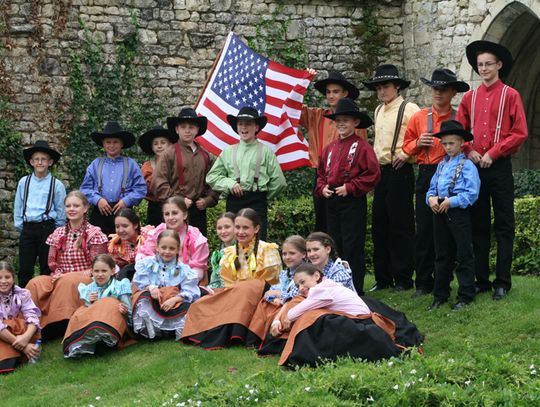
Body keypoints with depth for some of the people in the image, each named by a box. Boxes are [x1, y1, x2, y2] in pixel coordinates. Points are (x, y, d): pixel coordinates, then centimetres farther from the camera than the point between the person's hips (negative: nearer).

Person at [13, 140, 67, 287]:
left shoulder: (57, 185, -1)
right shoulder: (23, 182, 5)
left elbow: (61, 211, 3)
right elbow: (18, 206, 13)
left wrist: (57, 231, 4)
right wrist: (19, 225, 10)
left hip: (47, 228, -2)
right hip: (27, 228, 2)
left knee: (47, 269, 5)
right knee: (24, 269, 3)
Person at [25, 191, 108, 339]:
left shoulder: (94, 233, 0)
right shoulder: (58, 234, 15)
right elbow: (53, 264, 15)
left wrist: (64, 276, -14)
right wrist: (58, 275, -10)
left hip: (85, 279, -4)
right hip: (61, 278, 4)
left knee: (68, 282, -39)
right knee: (35, 284, -26)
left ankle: (61, 325, -34)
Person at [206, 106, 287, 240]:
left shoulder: (266, 151, 2)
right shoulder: (228, 152, 9)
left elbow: (278, 181, 3)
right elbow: (212, 176, 8)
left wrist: (264, 196, 9)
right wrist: (229, 184, -6)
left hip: (257, 203, -2)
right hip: (234, 202, 2)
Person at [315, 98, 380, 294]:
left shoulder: (361, 146, -7)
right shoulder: (330, 148, 14)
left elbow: (373, 174, -13)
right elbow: (321, 173, 23)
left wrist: (350, 187, -15)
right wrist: (322, 188, 3)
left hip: (353, 202, -7)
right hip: (332, 202, 7)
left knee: (352, 247, -5)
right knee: (336, 245, 11)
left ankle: (355, 289, 1)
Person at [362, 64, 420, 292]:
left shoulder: (408, 109, -8)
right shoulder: (378, 111, 16)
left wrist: (407, 153, -15)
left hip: (400, 171, -8)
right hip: (381, 171, 8)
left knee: (401, 226, -3)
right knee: (379, 225, 8)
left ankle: (403, 279, 4)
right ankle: (383, 278, 15)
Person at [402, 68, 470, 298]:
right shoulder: (418, 118, 9)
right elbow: (406, 147, 15)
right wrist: (418, 143, -4)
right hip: (426, 176, 2)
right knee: (424, 229, 0)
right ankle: (423, 283, 7)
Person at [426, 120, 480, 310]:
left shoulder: (467, 165, -7)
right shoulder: (441, 165, 14)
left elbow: (472, 193, -14)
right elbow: (432, 187, 17)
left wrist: (451, 202, -18)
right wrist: (431, 198, -5)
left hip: (458, 212, -7)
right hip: (440, 213, 7)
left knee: (464, 255, -1)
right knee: (442, 255, 12)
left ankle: (465, 296, 5)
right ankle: (440, 295, 19)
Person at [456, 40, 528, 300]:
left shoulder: (510, 95, 0)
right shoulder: (469, 98, 11)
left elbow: (520, 133, -7)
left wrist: (493, 153, -13)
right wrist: (469, 151, -6)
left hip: (500, 167, -4)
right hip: (474, 167, 4)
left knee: (504, 226, 0)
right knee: (478, 225, 7)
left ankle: (503, 282, 4)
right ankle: (481, 279, 14)